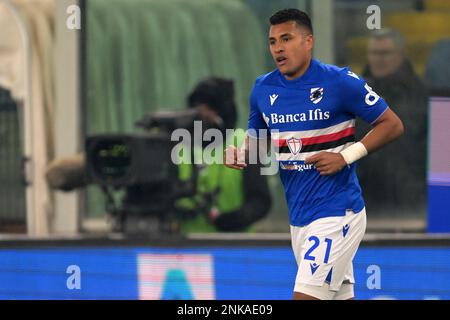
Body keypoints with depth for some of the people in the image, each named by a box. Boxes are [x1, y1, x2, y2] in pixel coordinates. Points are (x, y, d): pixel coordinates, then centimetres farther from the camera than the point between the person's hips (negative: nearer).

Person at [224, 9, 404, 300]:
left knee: (306, 295, -16)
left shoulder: (339, 82, -10)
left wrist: (346, 156, -15)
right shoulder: (263, 89, 6)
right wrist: (242, 154, -3)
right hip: (298, 217, 6)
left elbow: (392, 125, -4)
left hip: (336, 212, -6)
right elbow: (255, 138, 20)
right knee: (341, 296, 11)